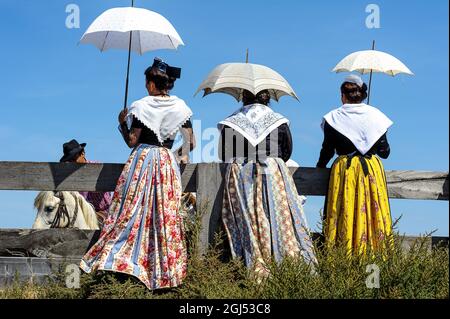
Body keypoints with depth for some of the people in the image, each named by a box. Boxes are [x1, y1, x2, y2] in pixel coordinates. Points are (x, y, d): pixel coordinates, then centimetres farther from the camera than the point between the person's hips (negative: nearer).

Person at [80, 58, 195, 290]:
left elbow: (131, 141, -8)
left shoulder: (141, 106, -7)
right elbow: (190, 143, 3)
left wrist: (122, 122, 8)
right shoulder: (180, 107, 3)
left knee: (133, 214, 0)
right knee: (166, 216, 6)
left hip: (142, 162, -3)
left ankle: (118, 260, -5)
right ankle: (166, 271, 8)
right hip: (168, 164, 3)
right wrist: (181, 154, 23)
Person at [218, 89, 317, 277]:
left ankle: (256, 268, -3)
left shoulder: (230, 123, 1)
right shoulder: (279, 121, 3)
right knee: (281, 219, 4)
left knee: (248, 223, 0)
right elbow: (287, 152, 10)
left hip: (240, 177, 0)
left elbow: (223, 155, 7)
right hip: (274, 175, 0)